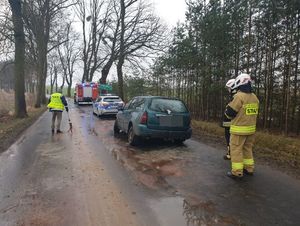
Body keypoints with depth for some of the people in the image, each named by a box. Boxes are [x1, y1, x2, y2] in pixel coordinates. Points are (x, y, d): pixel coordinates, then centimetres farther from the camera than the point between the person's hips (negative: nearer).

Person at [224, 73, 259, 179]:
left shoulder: (239, 96, -17)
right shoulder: (254, 97, 8)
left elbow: (229, 113, -15)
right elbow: (253, 113, 16)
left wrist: (228, 108, 6)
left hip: (239, 129, -8)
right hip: (251, 128, 8)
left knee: (236, 150, 0)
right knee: (248, 148, 19)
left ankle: (237, 172, 4)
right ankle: (249, 169, 27)